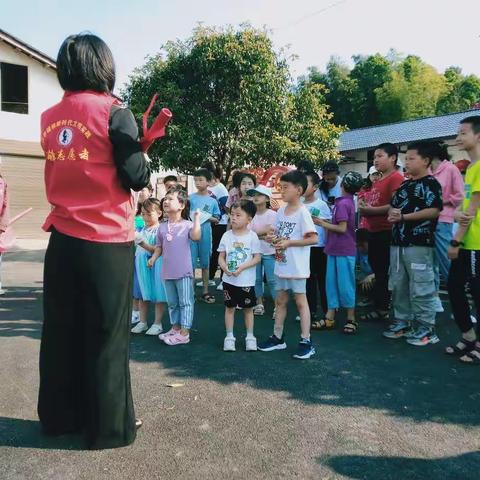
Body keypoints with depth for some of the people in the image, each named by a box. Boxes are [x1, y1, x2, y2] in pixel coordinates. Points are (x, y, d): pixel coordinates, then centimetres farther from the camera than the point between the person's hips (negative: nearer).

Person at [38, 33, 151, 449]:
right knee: (106, 334, 5)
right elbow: (137, 179, -9)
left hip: (62, 238, 6)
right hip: (106, 241, -5)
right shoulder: (113, 111, -8)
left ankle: (60, 415, 31)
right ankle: (109, 426, 19)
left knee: (60, 330, 15)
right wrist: (142, 153, 11)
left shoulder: (49, 118, 9)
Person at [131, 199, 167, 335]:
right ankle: (142, 322, 24)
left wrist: (144, 244, -26)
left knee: (158, 295, 2)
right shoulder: (142, 229, 11)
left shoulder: (160, 230, -10)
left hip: (155, 266, -6)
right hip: (141, 265, 7)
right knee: (143, 294, 13)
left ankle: (157, 323, 13)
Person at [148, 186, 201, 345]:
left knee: (185, 302, 2)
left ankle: (184, 333, 8)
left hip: (184, 271, -6)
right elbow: (159, 246, 15)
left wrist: (196, 218, -23)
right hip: (167, 271, 6)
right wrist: (153, 258, 0)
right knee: (172, 303, 17)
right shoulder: (162, 227, 9)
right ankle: (175, 328, 31)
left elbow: (196, 237, -25)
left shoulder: (187, 224, -6)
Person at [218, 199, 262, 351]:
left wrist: (242, 267, -20)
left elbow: (257, 258, -8)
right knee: (229, 307, 11)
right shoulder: (227, 235, -1)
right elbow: (221, 257, 2)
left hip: (246, 281, -2)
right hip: (229, 280, 2)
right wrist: (225, 267, -18)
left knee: (248, 308, 11)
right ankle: (229, 336, 23)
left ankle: (250, 337, 25)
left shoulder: (252, 236, -8)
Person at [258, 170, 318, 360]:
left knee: (300, 301, 2)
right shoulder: (281, 211, 7)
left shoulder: (302, 212, -15)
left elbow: (313, 238, -20)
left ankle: (306, 342, 12)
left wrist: (288, 243, -21)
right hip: (281, 263, 7)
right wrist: (273, 238, -5)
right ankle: (278, 337, 28)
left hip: (296, 266, -7)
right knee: (280, 300, 15)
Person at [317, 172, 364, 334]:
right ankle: (330, 318, 15)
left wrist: (322, 223, -13)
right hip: (335, 249, 9)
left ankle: (351, 319, 12)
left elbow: (342, 228, -19)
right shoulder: (348, 201, 13)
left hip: (344, 251, -9)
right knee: (332, 282, 9)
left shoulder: (343, 203, -15)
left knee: (345, 284, 0)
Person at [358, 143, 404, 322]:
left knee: (385, 272, -3)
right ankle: (380, 307, 23)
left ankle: (382, 308, 5)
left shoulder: (396, 178, -11)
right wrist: (364, 208, 7)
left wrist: (370, 210, -16)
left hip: (387, 232, -9)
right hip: (374, 231, 10)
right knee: (377, 270, 14)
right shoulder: (377, 181, 17)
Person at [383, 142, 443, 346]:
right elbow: (392, 206, 22)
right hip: (398, 243, 8)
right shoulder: (404, 185, 17)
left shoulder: (430, 184, -6)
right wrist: (392, 215, -2)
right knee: (398, 285, 12)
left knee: (421, 288, -3)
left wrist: (404, 217, -16)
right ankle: (402, 322, 24)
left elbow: (434, 211, -16)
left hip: (419, 244, -8)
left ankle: (426, 328, 8)